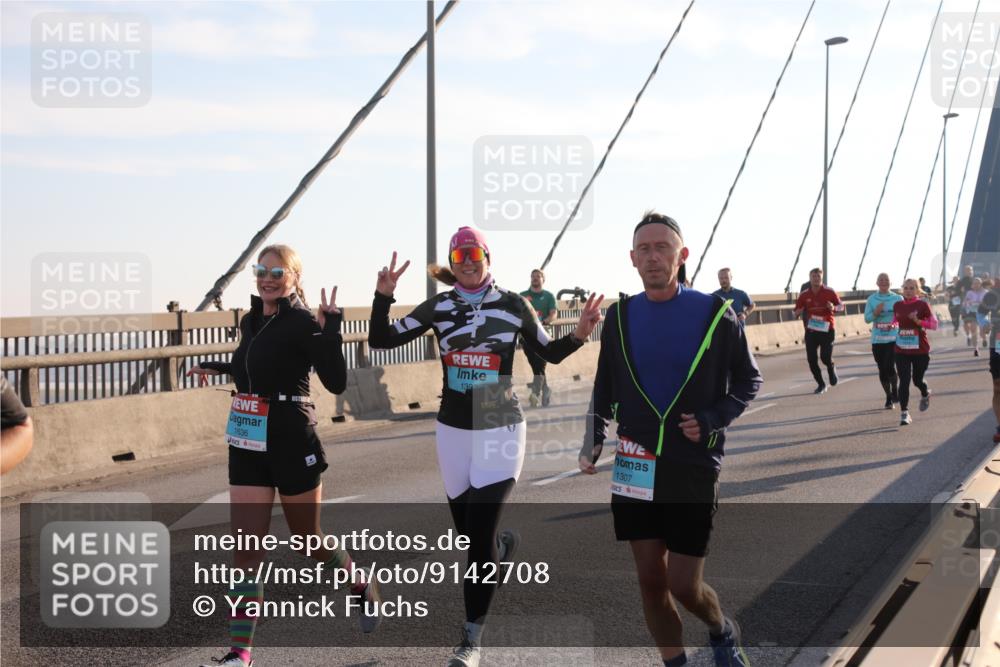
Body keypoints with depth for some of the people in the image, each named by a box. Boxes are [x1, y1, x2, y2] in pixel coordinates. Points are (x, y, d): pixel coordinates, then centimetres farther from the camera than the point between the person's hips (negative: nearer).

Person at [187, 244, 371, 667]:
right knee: (246, 548, 0)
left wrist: (330, 329, -26)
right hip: (247, 443, 6)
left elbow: (336, 382, -18)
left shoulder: (304, 323, -11)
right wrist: (217, 368, 30)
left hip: (292, 441, -6)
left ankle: (362, 588, 39)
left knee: (308, 539, 11)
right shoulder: (250, 322, 9)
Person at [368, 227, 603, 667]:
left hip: (500, 430, -3)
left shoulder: (513, 305, -4)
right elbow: (380, 341, 0)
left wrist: (579, 335, -10)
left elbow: (550, 353, 9)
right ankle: (505, 545, 49)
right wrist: (383, 296, -15)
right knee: (469, 534, 11)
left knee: (479, 538, -10)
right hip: (453, 430, 3)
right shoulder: (437, 307, 1)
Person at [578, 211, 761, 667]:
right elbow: (604, 391, 12)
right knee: (651, 581, 7)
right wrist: (593, 442, -2)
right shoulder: (621, 316, 3)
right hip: (635, 469, 3)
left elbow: (749, 380, 4)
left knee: (684, 586, 0)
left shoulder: (714, 313, -5)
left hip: (694, 469, -3)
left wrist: (714, 419, -12)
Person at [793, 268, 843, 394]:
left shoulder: (829, 292, -3)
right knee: (812, 360, 0)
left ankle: (831, 369, 24)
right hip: (811, 331, 3)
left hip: (827, 330, -3)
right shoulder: (804, 295, 4)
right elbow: (796, 313, 11)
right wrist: (799, 312, -13)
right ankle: (821, 385, 18)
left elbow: (841, 306, 5)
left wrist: (833, 308, -17)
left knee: (826, 357, -14)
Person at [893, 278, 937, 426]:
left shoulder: (922, 305, -7)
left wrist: (918, 321, -24)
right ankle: (904, 413, -3)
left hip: (920, 350, -2)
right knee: (904, 381, -6)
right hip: (901, 350, 2)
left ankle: (925, 395, 46)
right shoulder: (897, 305, 4)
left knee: (917, 380, 11)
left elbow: (934, 324, -9)